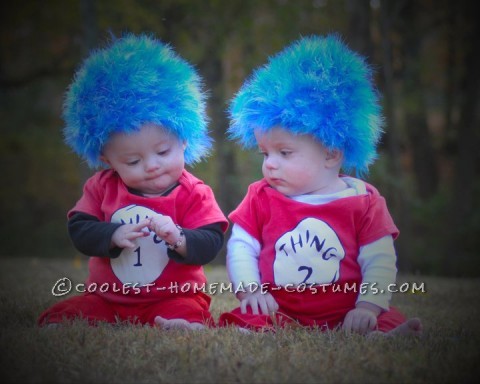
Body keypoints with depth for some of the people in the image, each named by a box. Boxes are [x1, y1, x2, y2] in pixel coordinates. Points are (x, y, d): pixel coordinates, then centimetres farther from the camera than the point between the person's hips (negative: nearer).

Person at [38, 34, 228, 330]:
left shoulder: (194, 194, -7)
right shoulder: (102, 187, 1)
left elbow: (211, 244, -14)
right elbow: (79, 231, -5)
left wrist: (179, 239, -34)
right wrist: (114, 236, -23)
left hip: (173, 297, -3)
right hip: (107, 298, 4)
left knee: (189, 312, -35)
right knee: (56, 319, -14)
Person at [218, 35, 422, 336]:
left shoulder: (364, 202, 2)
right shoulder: (261, 198, 10)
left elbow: (380, 262, 0)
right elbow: (241, 246, 8)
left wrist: (368, 306, -13)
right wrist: (249, 289, -9)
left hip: (344, 314, -1)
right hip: (278, 313, 1)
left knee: (390, 321, -28)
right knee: (240, 320, -28)